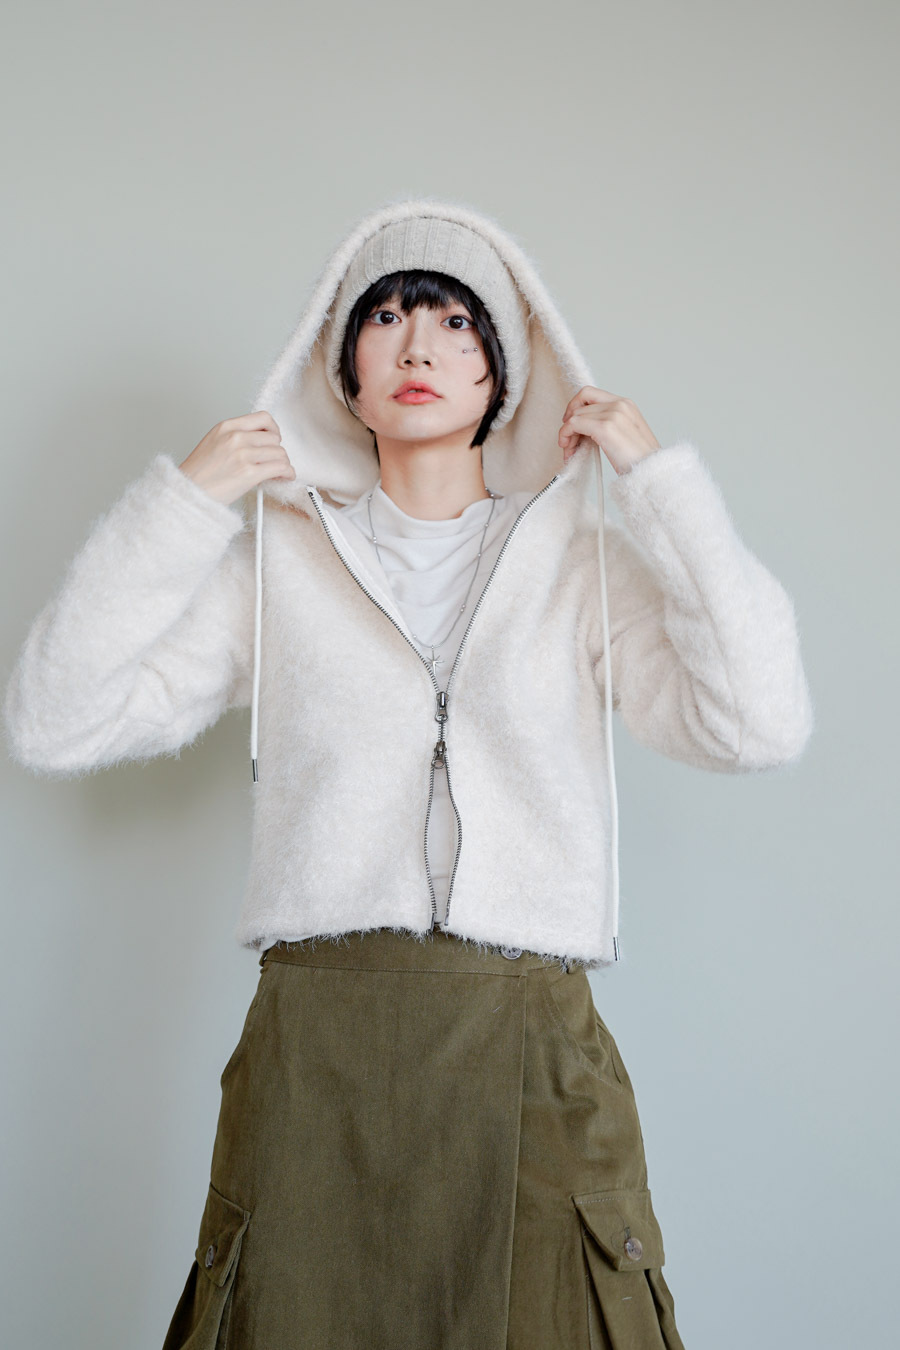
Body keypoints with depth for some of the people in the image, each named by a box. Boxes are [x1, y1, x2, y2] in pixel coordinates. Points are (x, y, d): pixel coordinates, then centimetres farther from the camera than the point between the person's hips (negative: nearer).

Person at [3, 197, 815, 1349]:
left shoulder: (586, 559, 8)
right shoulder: (276, 560, 9)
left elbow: (758, 725, -7)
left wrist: (662, 481, -4)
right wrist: (181, 505, -3)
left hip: (532, 1050, 0)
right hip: (315, 1047, 0)